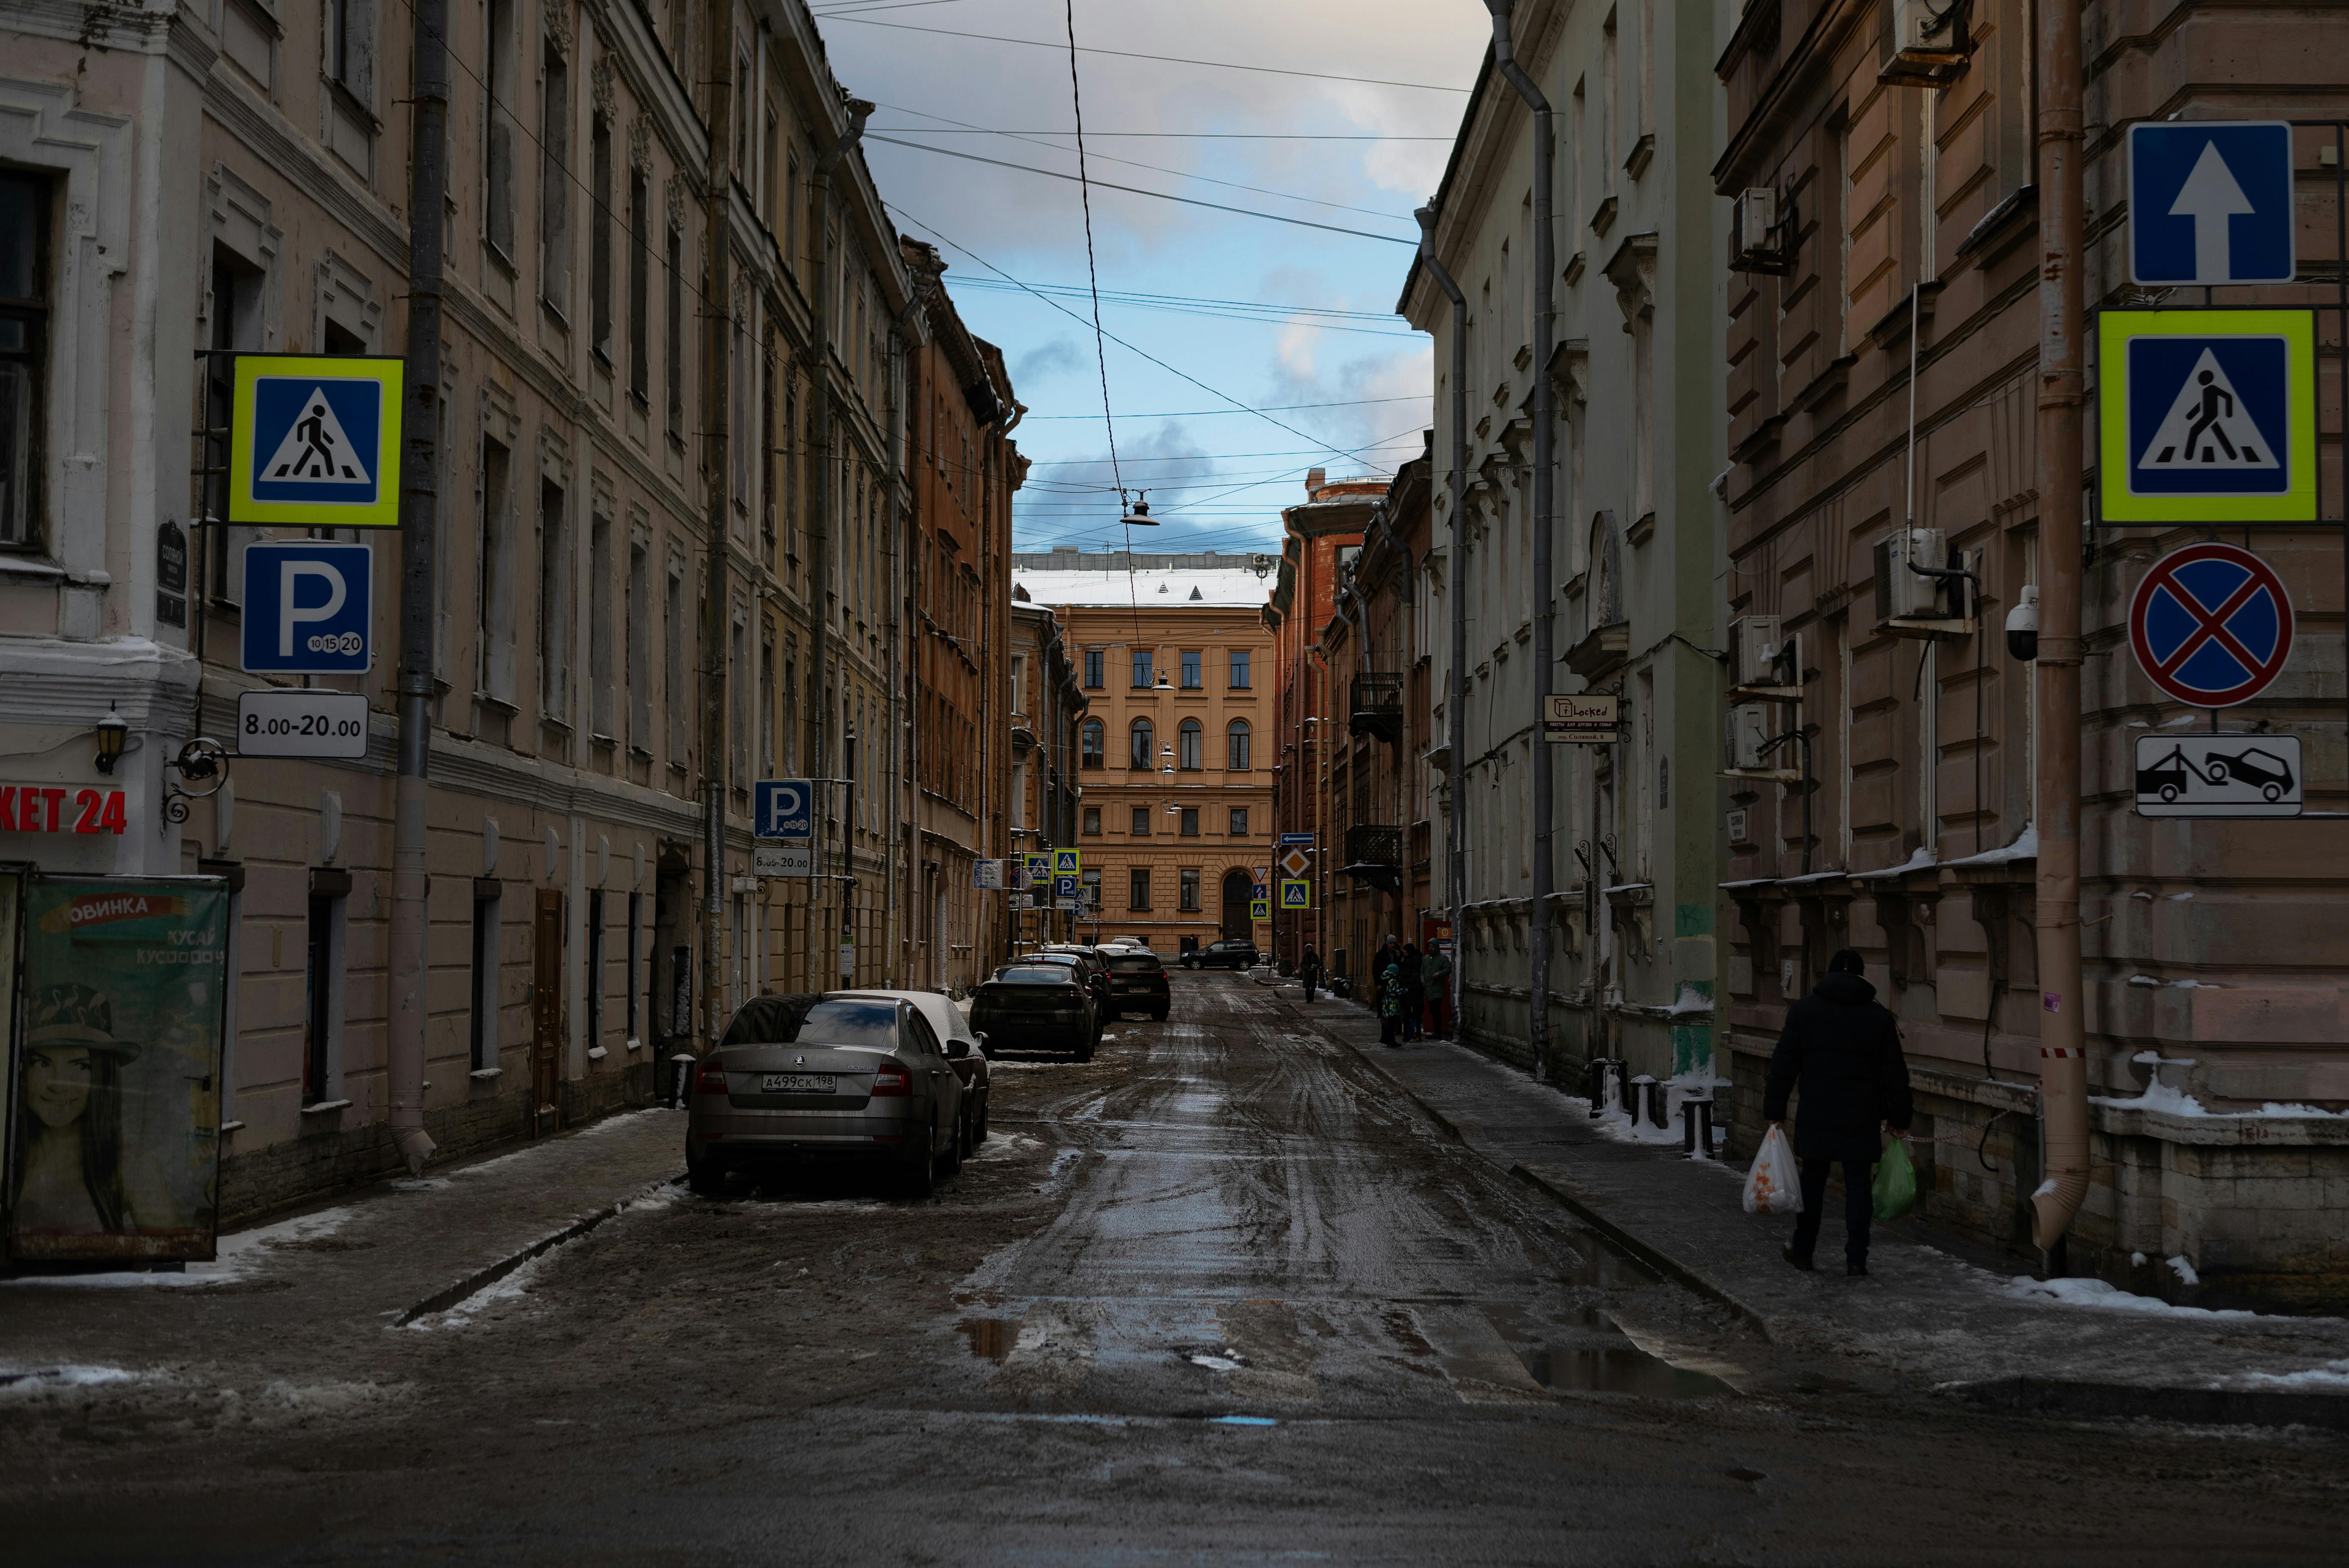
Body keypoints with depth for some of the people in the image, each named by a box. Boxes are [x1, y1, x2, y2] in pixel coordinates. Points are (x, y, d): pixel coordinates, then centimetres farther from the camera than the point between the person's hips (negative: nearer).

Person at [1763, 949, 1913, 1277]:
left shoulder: (1804, 1011, 1)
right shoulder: (1880, 1017, 4)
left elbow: (1784, 1066, 0)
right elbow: (1895, 1074, 6)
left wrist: (1775, 1111, 4)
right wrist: (1899, 1119, 13)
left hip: (1816, 1116, 0)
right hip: (1862, 1120, 0)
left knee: (1813, 1182, 11)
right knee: (1858, 1185, 4)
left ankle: (1803, 1251, 20)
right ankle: (1856, 1259, 1)